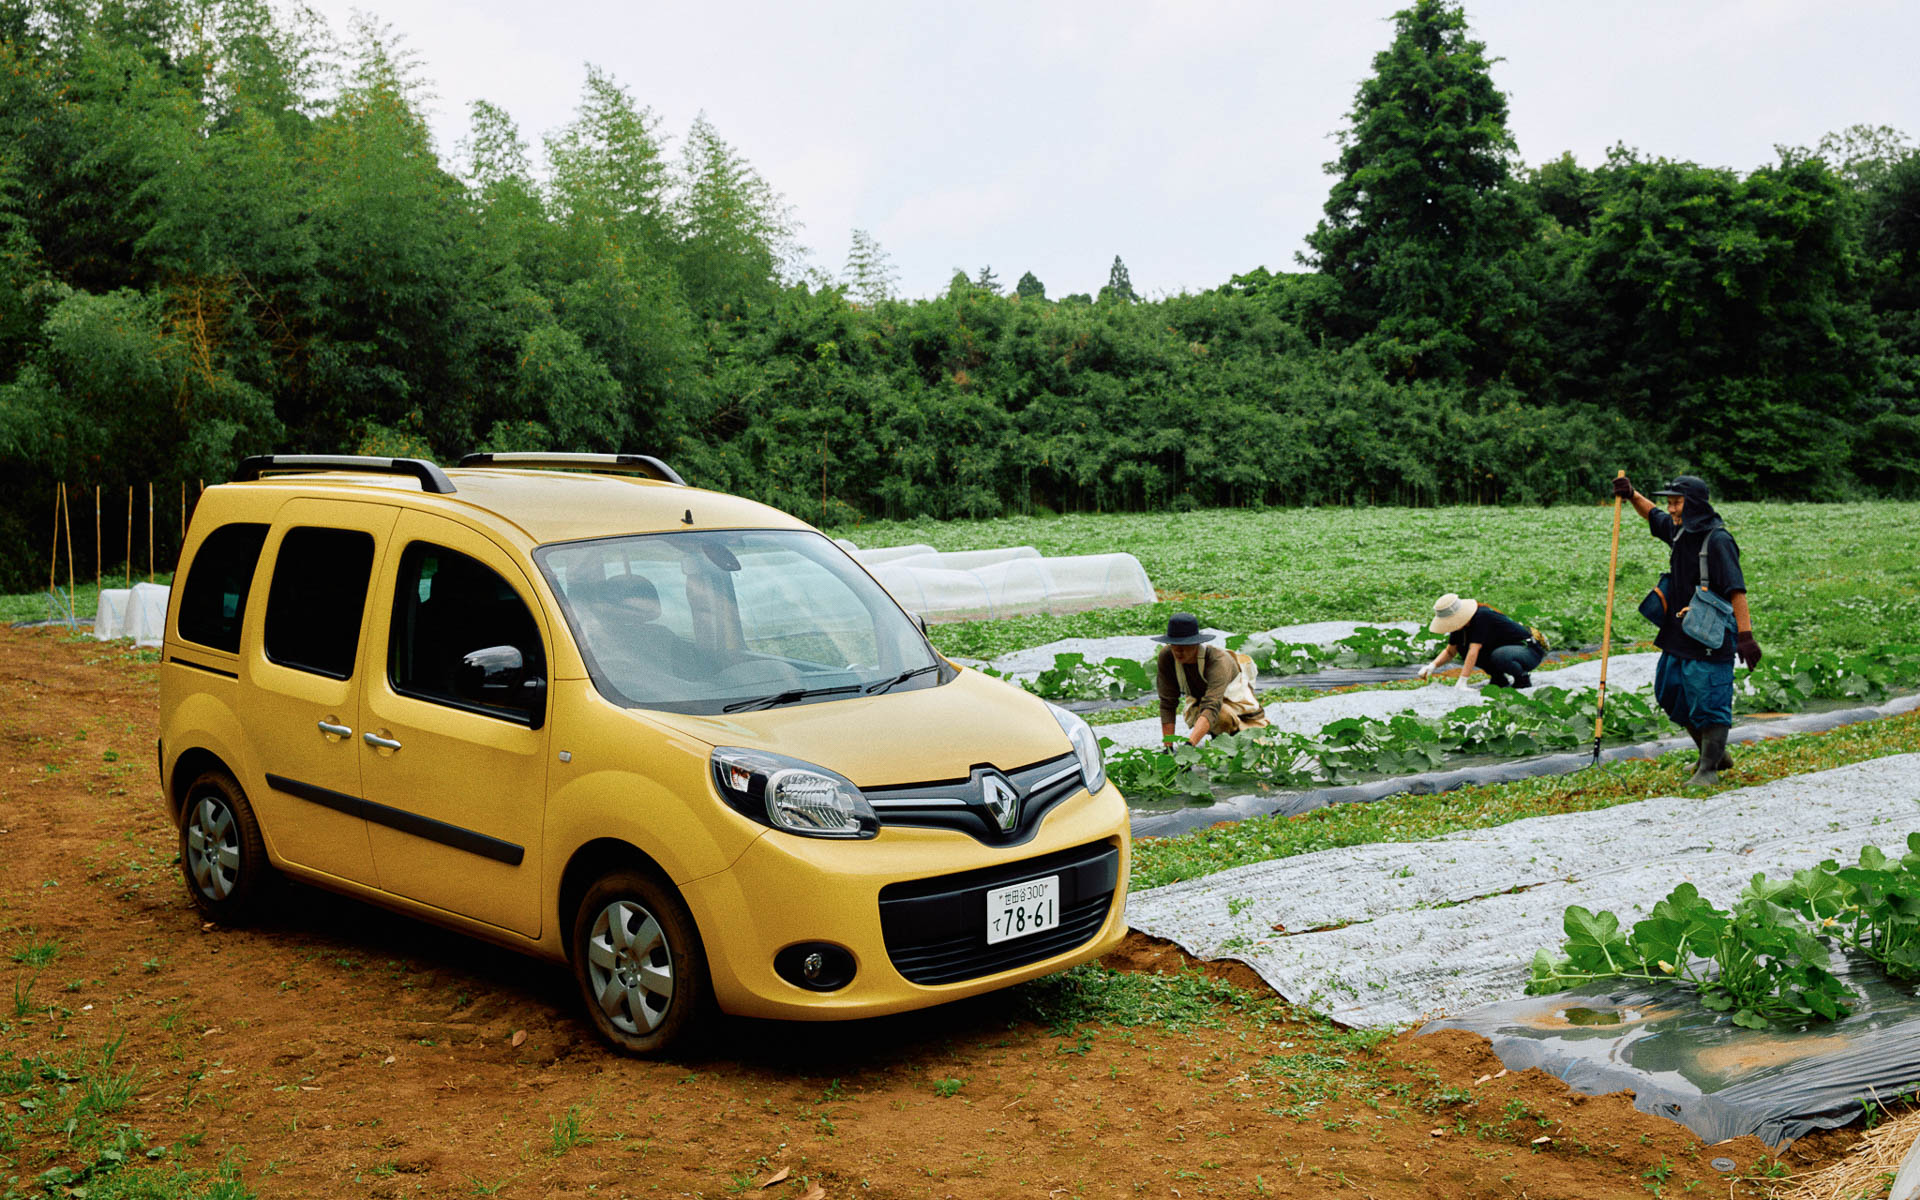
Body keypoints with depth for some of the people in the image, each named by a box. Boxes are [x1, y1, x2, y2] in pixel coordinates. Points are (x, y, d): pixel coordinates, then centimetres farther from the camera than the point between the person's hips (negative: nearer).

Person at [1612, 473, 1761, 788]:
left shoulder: (1717, 540, -18)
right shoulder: (1680, 530, 7)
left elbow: (1736, 589, -22)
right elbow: (1654, 517, 31)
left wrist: (1745, 635, -27)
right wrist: (1632, 496, 14)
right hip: (1680, 635, 9)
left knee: (1709, 702, -3)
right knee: (1672, 695, 15)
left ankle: (1708, 771, 6)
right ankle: (1716, 754, 30)